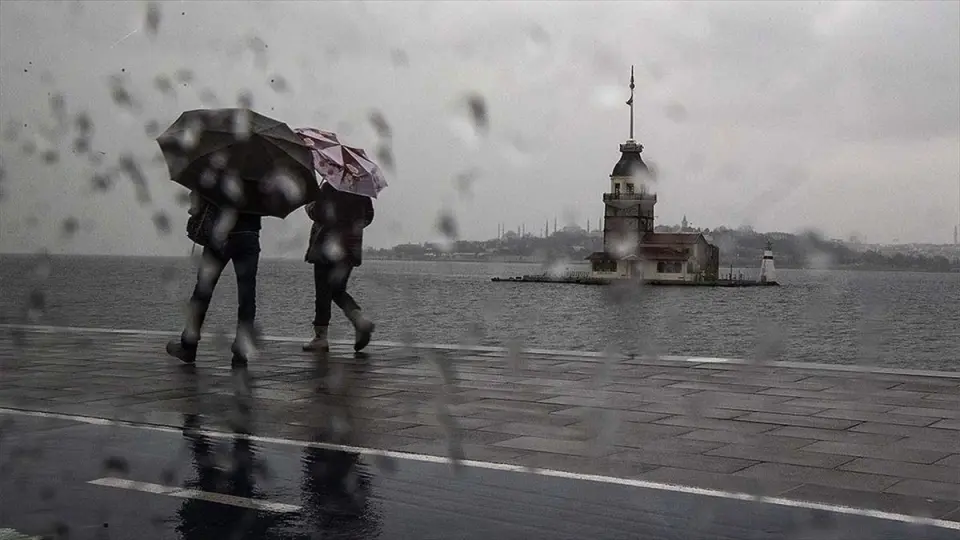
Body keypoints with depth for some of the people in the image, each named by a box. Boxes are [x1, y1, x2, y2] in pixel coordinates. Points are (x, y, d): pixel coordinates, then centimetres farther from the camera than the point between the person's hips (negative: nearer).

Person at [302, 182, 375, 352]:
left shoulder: (329, 187, -13)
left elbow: (317, 213, -14)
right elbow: (368, 216, 12)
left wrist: (309, 207, 7)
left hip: (328, 244, -6)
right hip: (351, 247, 6)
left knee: (323, 292, 2)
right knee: (338, 290, 17)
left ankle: (320, 337, 5)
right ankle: (360, 320, -5)